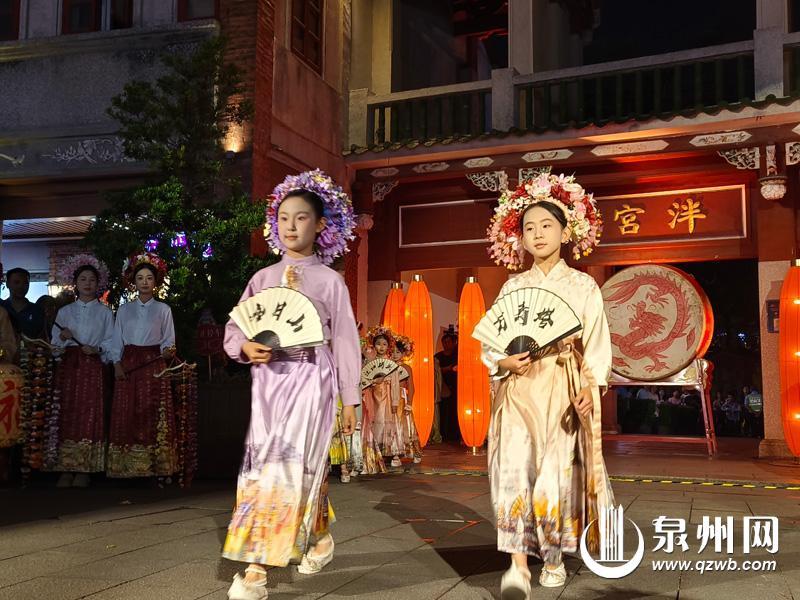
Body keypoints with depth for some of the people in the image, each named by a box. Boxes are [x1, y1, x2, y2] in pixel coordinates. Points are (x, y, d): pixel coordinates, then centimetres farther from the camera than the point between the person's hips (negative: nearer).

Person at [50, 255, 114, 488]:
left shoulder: (104, 312, 9)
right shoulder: (64, 312, 14)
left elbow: (111, 342, 4)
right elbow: (54, 343, 12)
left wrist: (97, 349, -13)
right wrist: (62, 337, -8)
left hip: (93, 366, -2)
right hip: (68, 365, 2)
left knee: (89, 414, -7)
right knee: (67, 414, -3)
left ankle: (84, 470, -2)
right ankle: (66, 469, 2)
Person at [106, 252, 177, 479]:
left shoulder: (163, 309, 8)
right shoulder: (124, 310, 12)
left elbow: (168, 340, 5)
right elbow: (117, 341, 9)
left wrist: (167, 351, -17)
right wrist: (117, 364, -5)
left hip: (154, 365, -2)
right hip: (128, 365, 2)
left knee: (154, 416, -5)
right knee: (127, 415, -3)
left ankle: (158, 469, -4)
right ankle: (128, 468, 2)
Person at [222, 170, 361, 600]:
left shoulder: (329, 280, 3)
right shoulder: (263, 278, 11)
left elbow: (345, 340, 2)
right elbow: (233, 328, 11)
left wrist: (350, 398, -1)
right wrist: (245, 347, -12)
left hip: (310, 379, -4)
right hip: (268, 379, 4)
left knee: (290, 466, -10)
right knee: (263, 464, 6)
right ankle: (321, 536, 28)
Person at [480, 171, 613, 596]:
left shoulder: (582, 286, 6)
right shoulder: (512, 287, 11)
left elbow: (597, 343, 2)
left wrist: (589, 386, -12)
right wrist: (504, 361, -11)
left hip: (563, 390, -1)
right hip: (519, 388, 1)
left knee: (557, 472, -4)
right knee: (514, 469, -13)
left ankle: (554, 557, 16)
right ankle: (518, 565, -12)